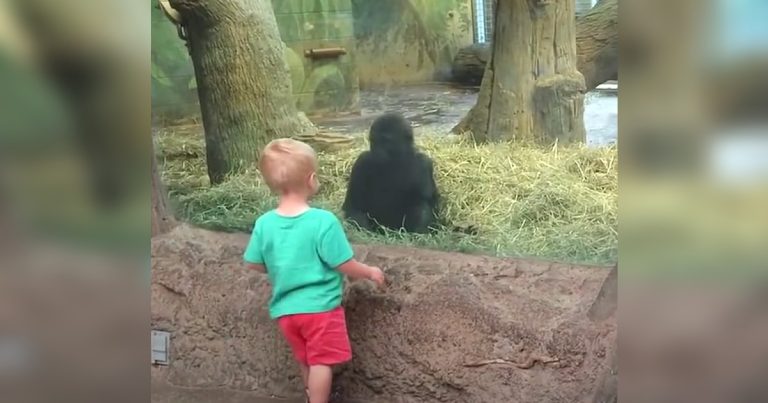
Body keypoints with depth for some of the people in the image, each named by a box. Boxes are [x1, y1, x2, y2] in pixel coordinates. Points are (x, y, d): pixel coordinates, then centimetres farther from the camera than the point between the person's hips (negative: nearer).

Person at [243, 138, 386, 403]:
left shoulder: (264, 223, -6)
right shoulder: (323, 221, -20)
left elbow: (254, 263, 5)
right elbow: (344, 265, -15)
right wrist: (370, 272, 3)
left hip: (285, 309, 6)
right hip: (320, 306, -5)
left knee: (306, 362, 23)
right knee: (321, 362, 6)